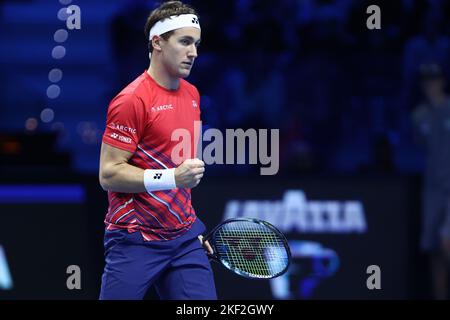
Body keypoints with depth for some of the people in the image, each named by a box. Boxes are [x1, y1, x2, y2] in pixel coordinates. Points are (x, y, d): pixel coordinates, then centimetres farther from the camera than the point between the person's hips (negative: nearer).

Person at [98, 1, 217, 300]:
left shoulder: (192, 94, 12)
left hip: (184, 238, 7)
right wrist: (172, 178, -25)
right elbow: (109, 174, -15)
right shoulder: (132, 100, -13)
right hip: (136, 241, -7)